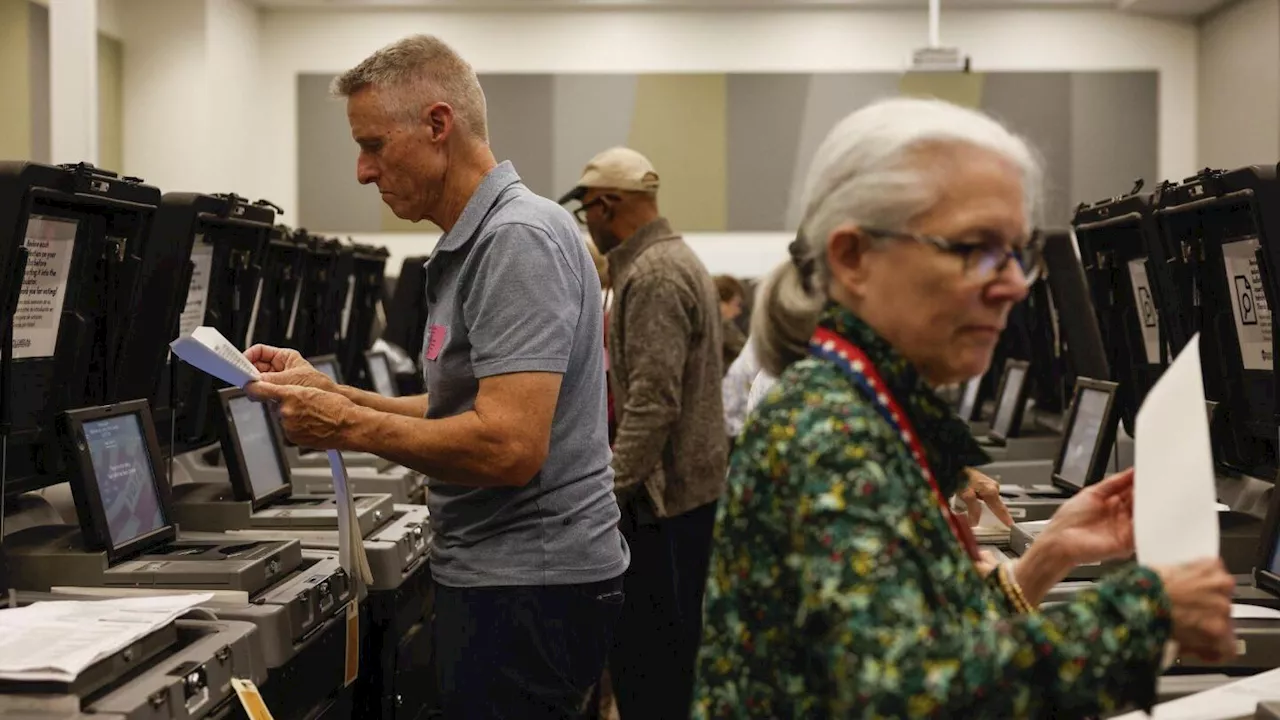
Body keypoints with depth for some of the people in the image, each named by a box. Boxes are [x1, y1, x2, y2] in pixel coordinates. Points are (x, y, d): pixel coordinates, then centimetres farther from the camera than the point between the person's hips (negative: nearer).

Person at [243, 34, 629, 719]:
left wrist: (348, 426, -16)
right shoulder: (473, 242, 14)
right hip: (498, 576, 10)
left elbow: (506, 446, -26)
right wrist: (331, 391, 10)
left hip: (528, 585, -10)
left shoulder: (516, 241, -18)